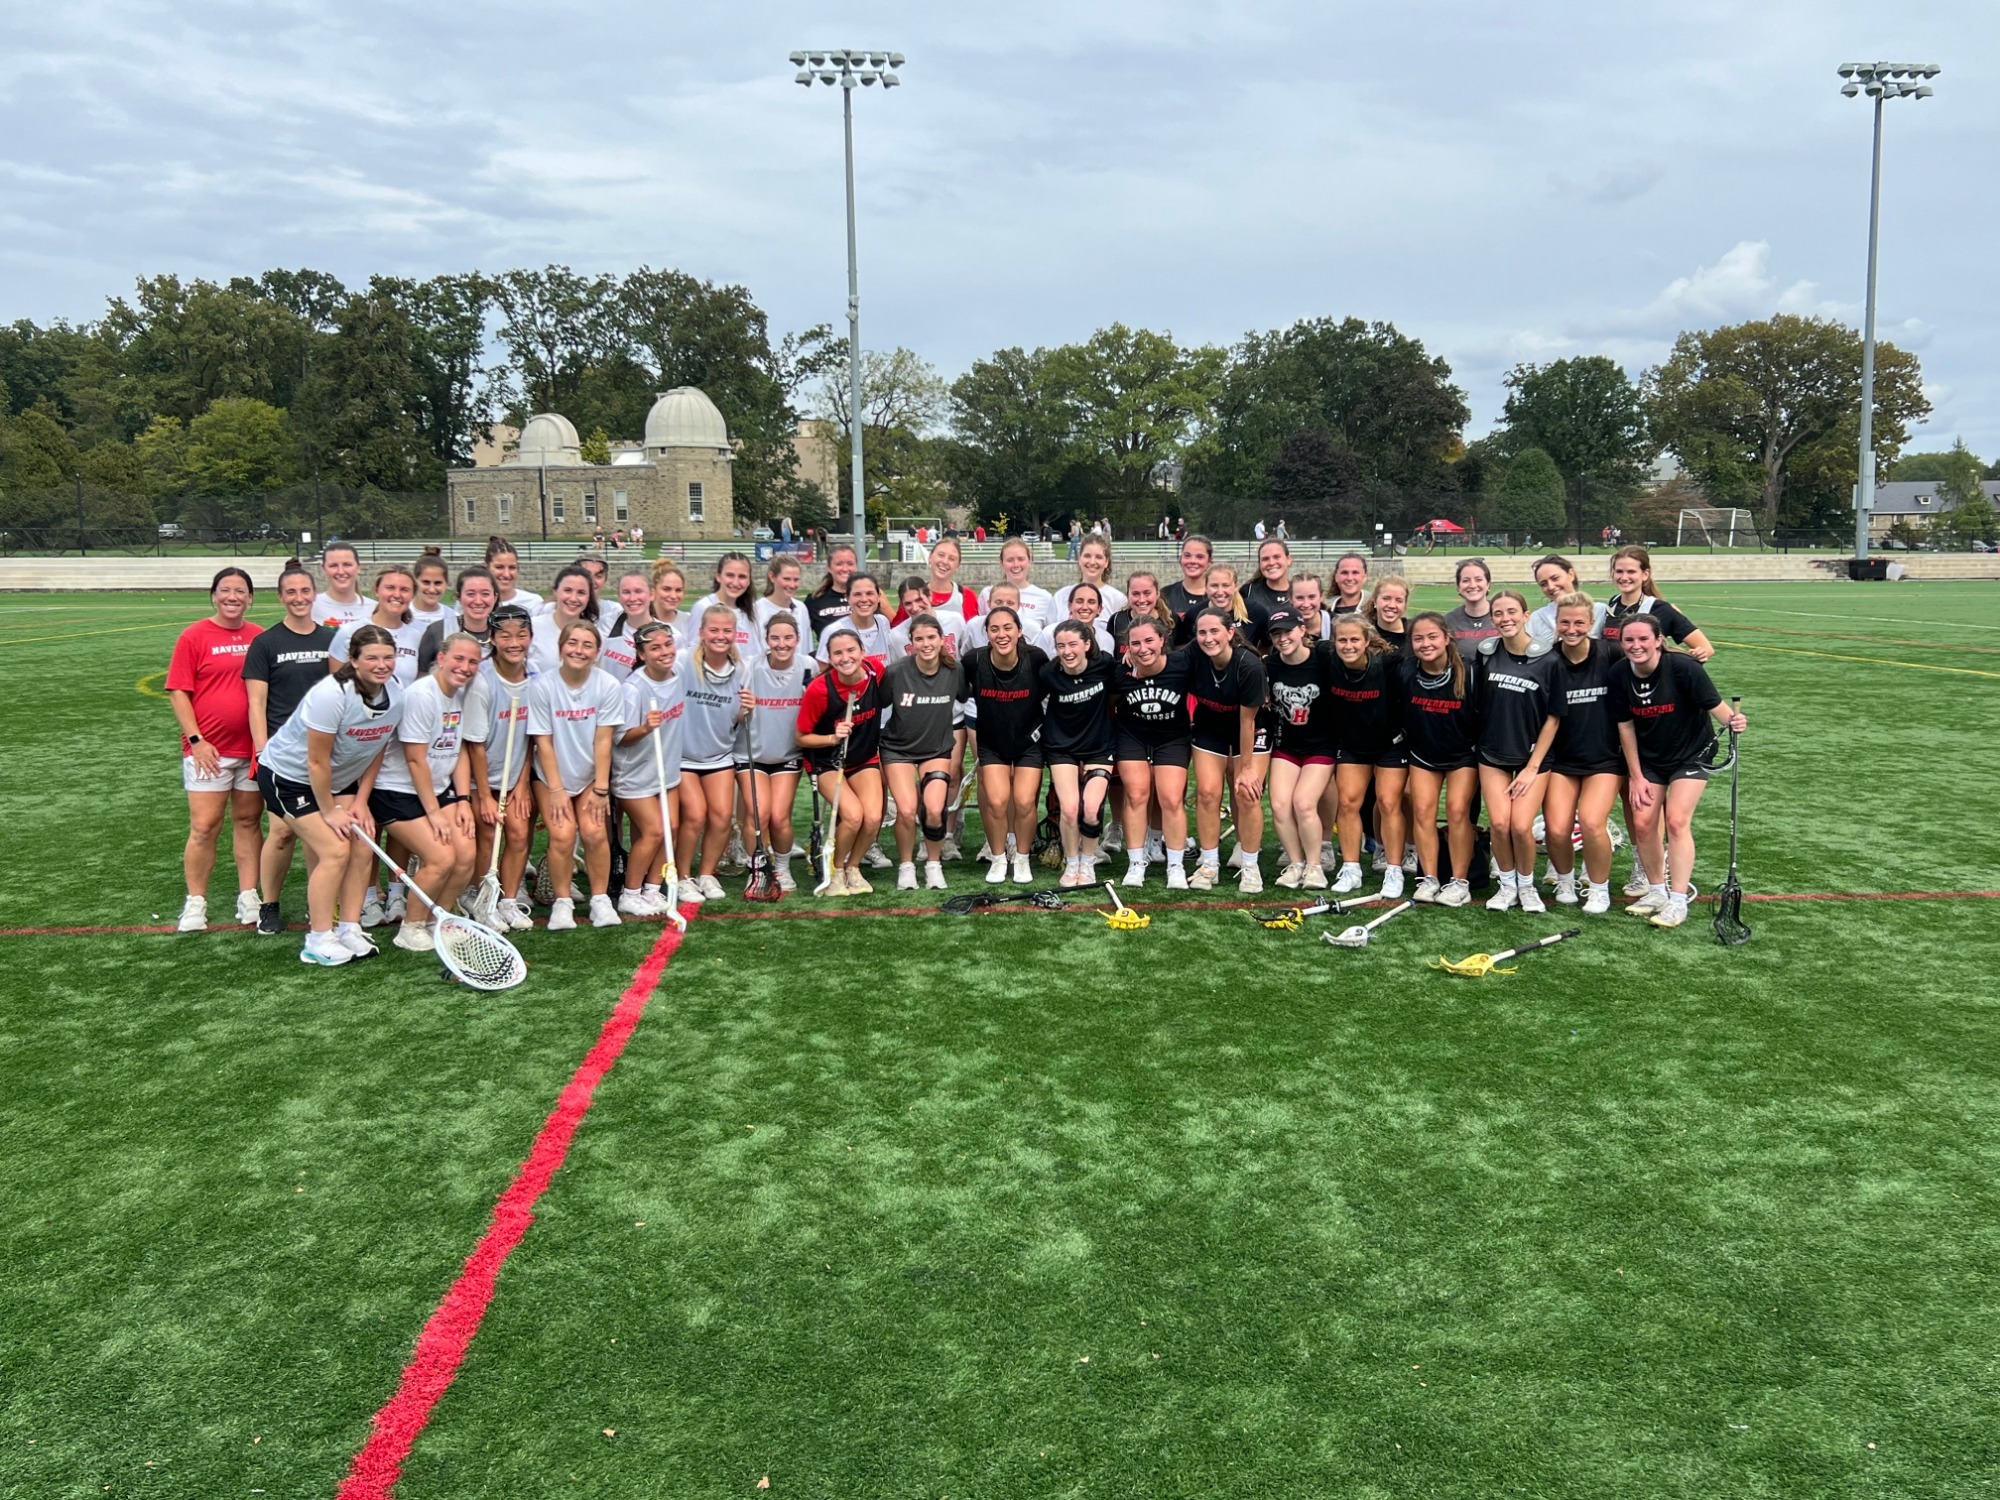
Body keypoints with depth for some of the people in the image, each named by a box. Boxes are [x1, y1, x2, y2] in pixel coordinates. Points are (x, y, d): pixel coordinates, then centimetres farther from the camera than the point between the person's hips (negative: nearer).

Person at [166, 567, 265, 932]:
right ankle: (195, 903, 9)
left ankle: (248, 899, 17)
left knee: (249, 822, 9)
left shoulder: (260, 638, 6)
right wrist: (196, 740, -11)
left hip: (253, 749, 3)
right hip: (208, 751, -3)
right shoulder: (194, 636, -3)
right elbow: (178, 692, -4)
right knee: (204, 827, -2)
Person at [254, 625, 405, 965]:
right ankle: (318, 942, -4)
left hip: (339, 779, 7)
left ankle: (348, 930, 10)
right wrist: (329, 811, -17)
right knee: (335, 851, -14)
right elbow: (317, 762, -25)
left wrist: (360, 801, -2)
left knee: (362, 849, -3)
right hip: (288, 775, -7)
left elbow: (376, 753, 1)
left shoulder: (395, 697, -11)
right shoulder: (331, 695, -32)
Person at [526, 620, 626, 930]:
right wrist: (556, 790, -12)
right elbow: (543, 742, -11)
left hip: (591, 776, 1)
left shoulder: (608, 685, -11)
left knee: (594, 832, -16)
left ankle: (600, 899, 3)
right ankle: (562, 902, 1)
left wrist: (601, 788, -11)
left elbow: (603, 741, -10)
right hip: (551, 776, -1)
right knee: (563, 834, -17)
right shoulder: (542, 685, -14)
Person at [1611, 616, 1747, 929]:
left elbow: (1714, 705, -21)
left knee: (1676, 820, -14)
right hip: (1648, 758, 4)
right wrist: (1636, 777, -1)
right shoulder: (1620, 675, -13)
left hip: (1691, 755, -4)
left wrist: (1732, 720, -44)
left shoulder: (1683, 667, -25)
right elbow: (1625, 727, -4)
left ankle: (1678, 901, -5)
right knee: (1643, 823, -2)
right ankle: (1657, 891, 19)